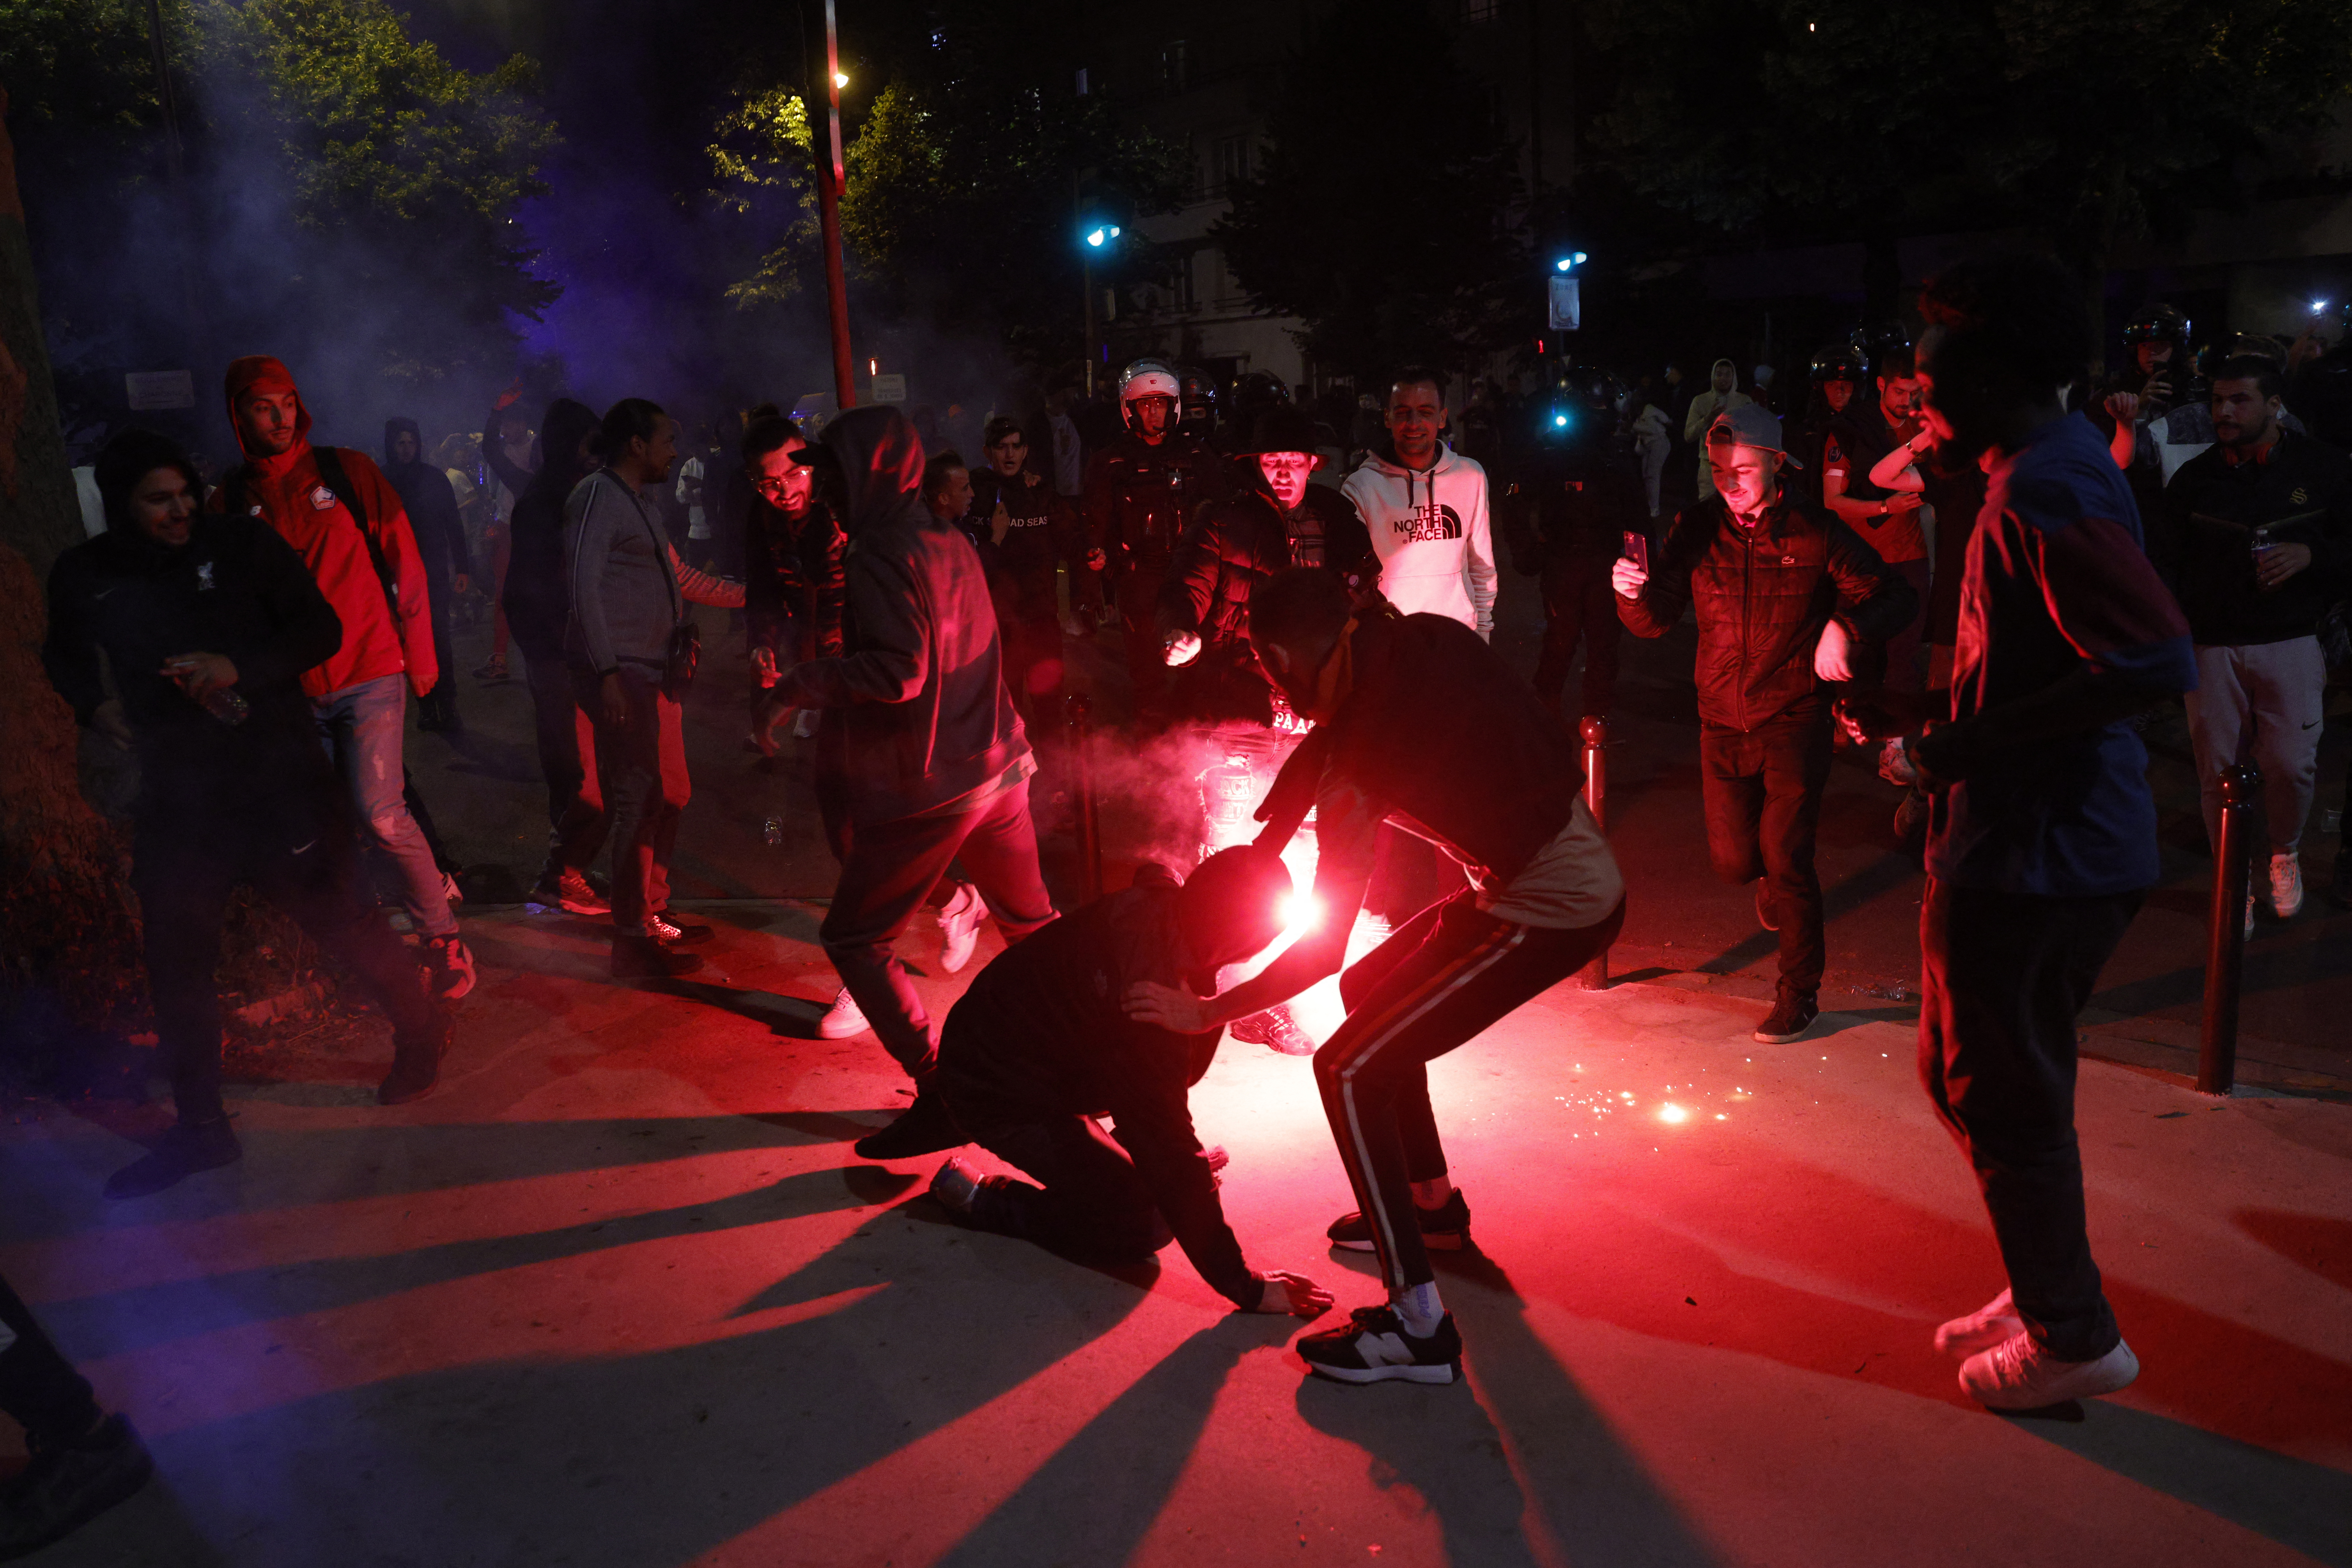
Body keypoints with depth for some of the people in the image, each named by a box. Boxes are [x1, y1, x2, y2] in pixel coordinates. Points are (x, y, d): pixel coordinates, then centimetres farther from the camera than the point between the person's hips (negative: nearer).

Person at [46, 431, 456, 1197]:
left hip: (279, 780, -4)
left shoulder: (241, 542, -8)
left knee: (339, 920, 6)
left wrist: (240, 668, -22)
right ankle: (200, 1127, 27)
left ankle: (420, 1032, 34)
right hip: (176, 793, 4)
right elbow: (65, 656, 22)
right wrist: (93, 705, 3)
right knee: (175, 961, 10)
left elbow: (321, 628, -8)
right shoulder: (82, 577, 1)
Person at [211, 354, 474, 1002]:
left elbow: (404, 564, 3)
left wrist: (419, 654, 3)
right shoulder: (230, 500, 4)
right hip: (291, 691, 3)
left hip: (369, 673, -3)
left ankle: (443, 937, 0)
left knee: (380, 814, -14)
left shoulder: (348, 471, 0)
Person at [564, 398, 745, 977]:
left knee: (671, 796, 15)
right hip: (621, 675, -10)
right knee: (640, 804, -8)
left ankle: (653, 914, 28)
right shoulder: (597, 496, -8)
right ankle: (632, 941, -1)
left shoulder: (642, 502, 20)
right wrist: (607, 672, -22)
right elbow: (585, 586, -16)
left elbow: (677, 575, 30)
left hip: (656, 671, 10)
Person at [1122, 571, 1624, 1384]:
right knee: (1371, 992, 22)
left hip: (1551, 912, -9)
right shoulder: (1427, 637, -1)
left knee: (1349, 1070, -6)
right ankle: (1432, 1204, 36)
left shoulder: (1356, 767, -21)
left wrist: (1205, 1012, -2)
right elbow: (1322, 744, 13)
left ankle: (1419, 1327, -2)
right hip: (1582, 866, 9)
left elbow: (1322, 950, -14)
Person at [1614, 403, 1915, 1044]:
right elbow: (1657, 621, -3)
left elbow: (1896, 597, -2)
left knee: (1787, 860, -6)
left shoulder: (1815, 535, -8)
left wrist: (1844, 625, -22)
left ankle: (1800, 994, 14)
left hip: (1794, 722, -3)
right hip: (1723, 724, 3)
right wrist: (1634, 593, -26)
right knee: (1733, 859, 9)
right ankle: (1777, 882, 48)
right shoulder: (1698, 530, -1)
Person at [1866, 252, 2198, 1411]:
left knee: (2004, 1097, 4)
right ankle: (2047, 1291, 36)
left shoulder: (2046, 492, -20)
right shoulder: (2065, 462, 12)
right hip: (2022, 834, 10)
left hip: (2034, 853, -10)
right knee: (1976, 1079, 21)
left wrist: (1964, 749, -24)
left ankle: (2074, 1336, 21)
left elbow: (2158, 662, -30)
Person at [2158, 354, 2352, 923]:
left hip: (2290, 644, -1)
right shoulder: (2194, 477, 6)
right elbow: (2169, 561, 7)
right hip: (2211, 644, 1)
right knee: (2217, 769, 2)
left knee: (2292, 764, -6)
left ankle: (2285, 854, 24)